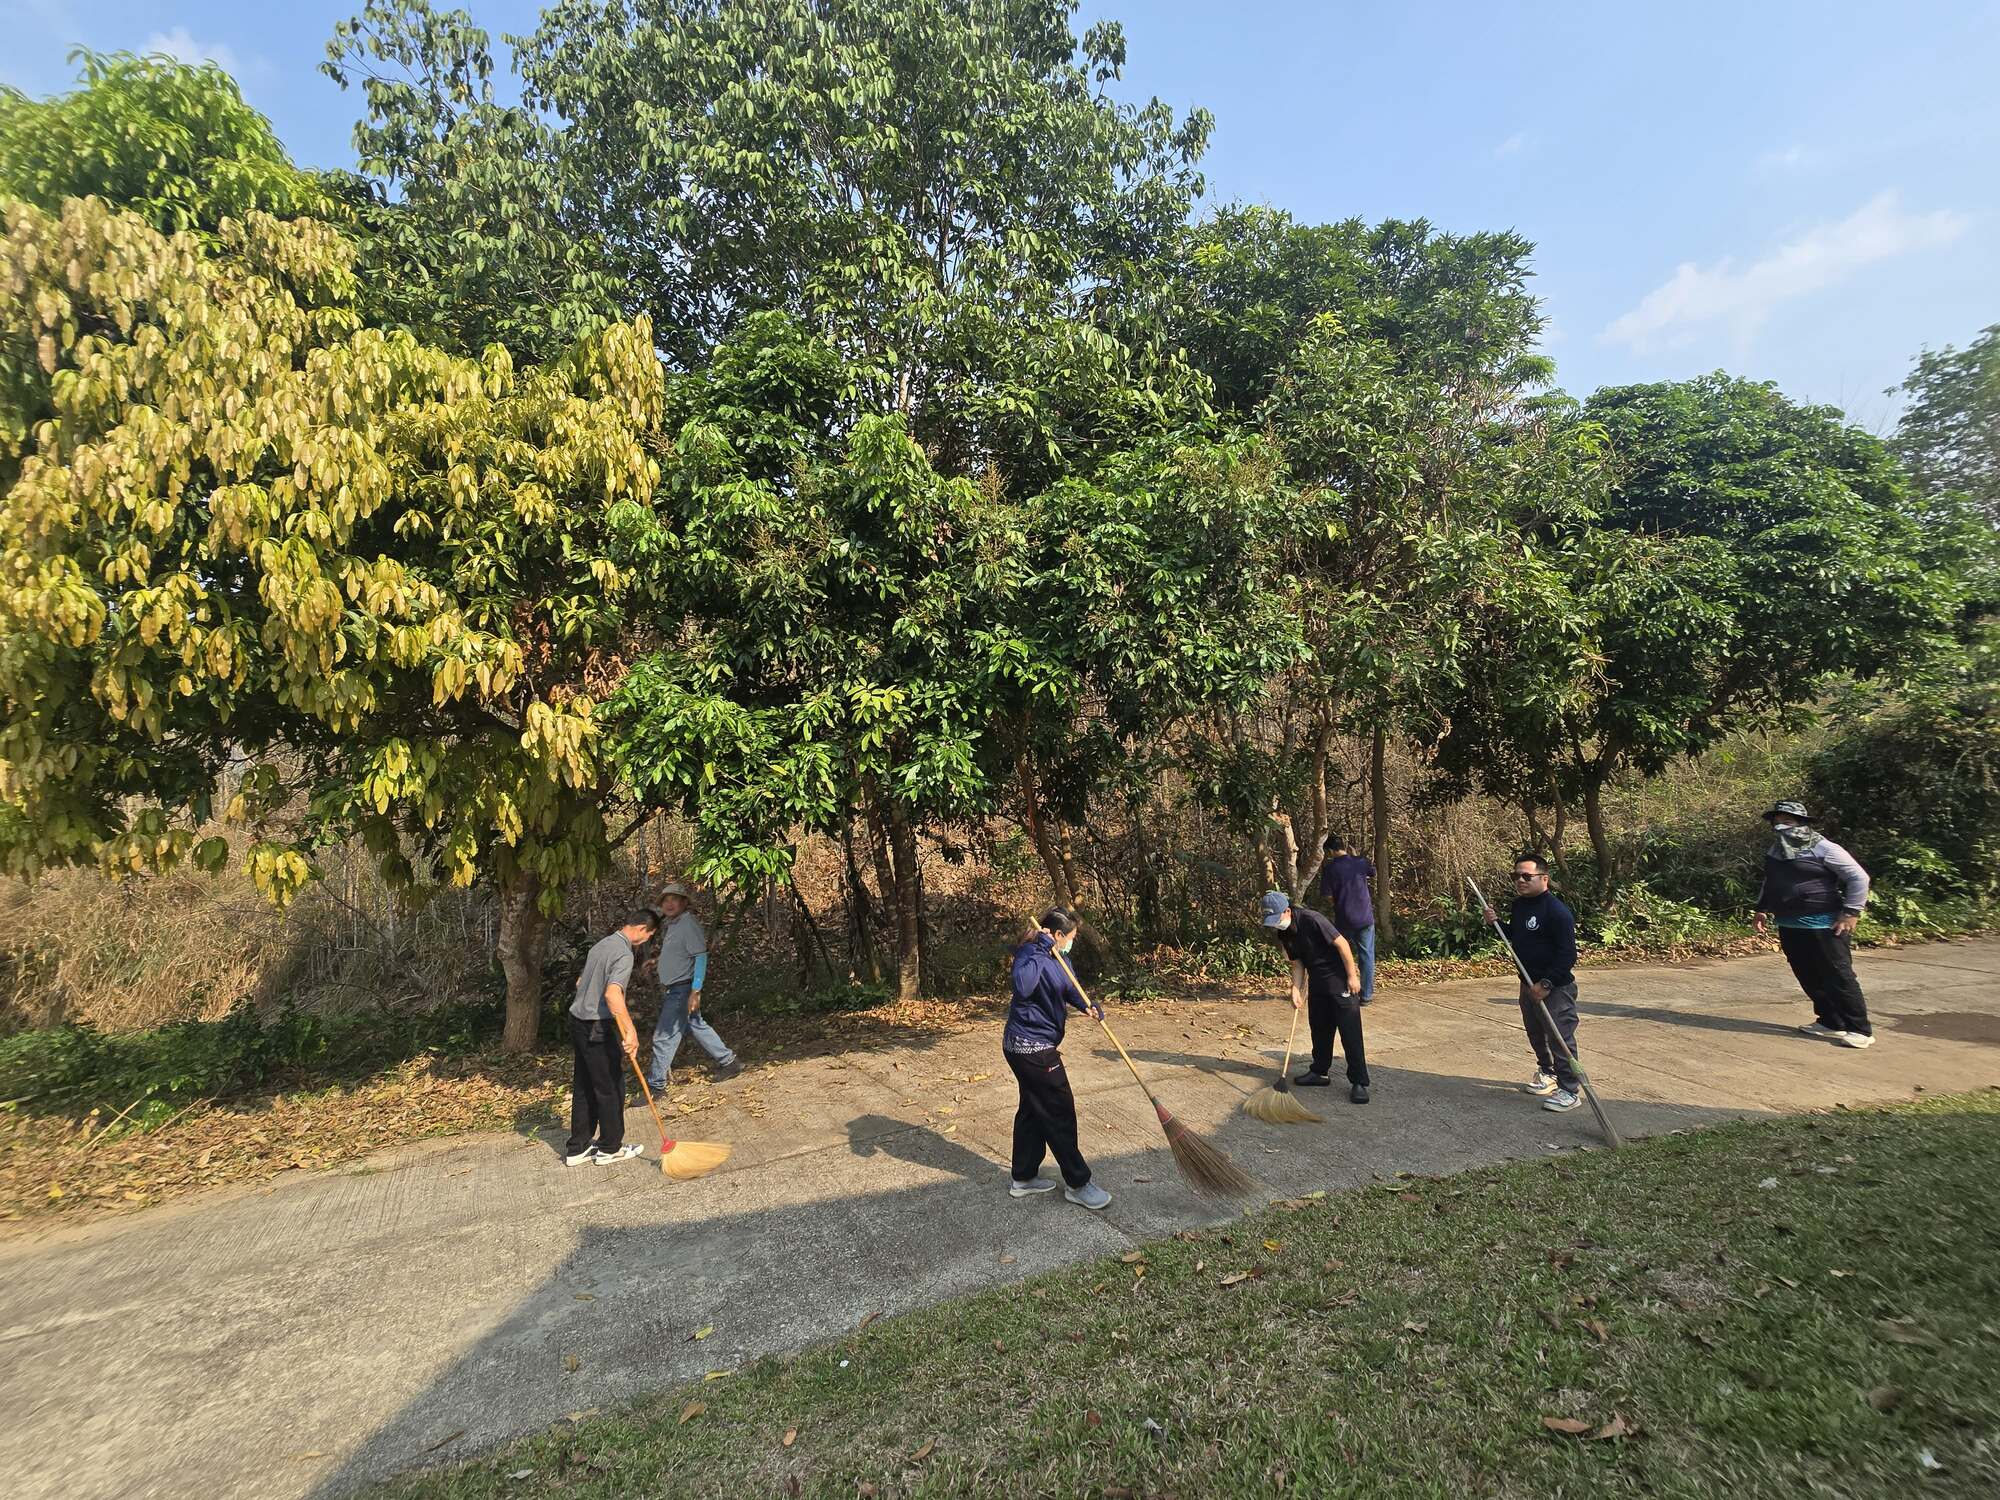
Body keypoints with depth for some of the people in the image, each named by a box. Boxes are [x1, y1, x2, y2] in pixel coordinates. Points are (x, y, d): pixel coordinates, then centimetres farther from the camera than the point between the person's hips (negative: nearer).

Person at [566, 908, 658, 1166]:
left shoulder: (601, 944, 11)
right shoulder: (624, 955, -19)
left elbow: (580, 982, 24)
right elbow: (612, 994, -33)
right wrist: (631, 1030, -33)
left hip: (578, 1022, 9)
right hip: (597, 1029, -9)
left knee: (584, 1087, 16)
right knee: (611, 1087, 4)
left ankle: (578, 1148, 24)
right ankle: (610, 1148, 16)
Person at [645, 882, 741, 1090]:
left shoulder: (688, 923, -19)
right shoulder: (670, 923, 9)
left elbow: (701, 956, -22)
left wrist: (695, 991, -24)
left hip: (682, 990, -10)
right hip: (672, 989, 10)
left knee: (663, 1037, -4)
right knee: (697, 1026, 18)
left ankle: (655, 1085, 7)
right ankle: (728, 1061, 29)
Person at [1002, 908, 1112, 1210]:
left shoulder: (1056, 958, 8)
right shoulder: (1029, 955, -21)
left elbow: (1070, 988, 15)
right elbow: (1022, 986, -41)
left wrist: (1087, 1006, -5)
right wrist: (1041, 950, -36)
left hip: (1032, 1046, 10)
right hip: (1032, 1048, -10)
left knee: (1033, 1109, 19)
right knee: (1060, 1113, 1)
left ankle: (1024, 1178, 31)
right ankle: (1077, 1184, 14)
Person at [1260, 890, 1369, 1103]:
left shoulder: (1312, 920, -25)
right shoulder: (1284, 934, 0)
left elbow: (1341, 943, -21)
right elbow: (1297, 964, 6)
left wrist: (1352, 976, -18)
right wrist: (1296, 990, -6)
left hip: (1341, 980, -8)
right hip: (1317, 983, 8)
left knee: (1350, 1033, -6)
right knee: (1319, 1029, 16)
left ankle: (1359, 1083, 0)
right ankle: (1319, 1072, 30)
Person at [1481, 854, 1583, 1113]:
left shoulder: (1557, 912, -22)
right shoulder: (1519, 905, 5)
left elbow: (1567, 954, -22)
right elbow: (1514, 936, 20)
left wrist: (1546, 983, -23)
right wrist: (1496, 922, 1)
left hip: (1556, 987, -9)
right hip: (1529, 984, 9)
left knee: (1560, 1038, -2)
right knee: (1536, 1034, 22)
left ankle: (1570, 1090, 11)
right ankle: (1547, 1072, 42)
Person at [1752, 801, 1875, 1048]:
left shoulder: (1823, 849, -10)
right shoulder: (1774, 851, 11)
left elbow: (1859, 877, -9)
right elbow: (1769, 882, 25)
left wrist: (1851, 912, -14)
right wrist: (1762, 910, 18)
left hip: (1824, 925, -7)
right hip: (1789, 926, 7)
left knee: (1838, 977, -4)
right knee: (1808, 977, 10)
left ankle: (1860, 1030, 4)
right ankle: (1831, 1022, 21)